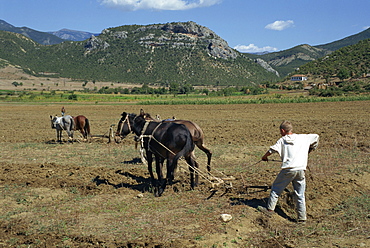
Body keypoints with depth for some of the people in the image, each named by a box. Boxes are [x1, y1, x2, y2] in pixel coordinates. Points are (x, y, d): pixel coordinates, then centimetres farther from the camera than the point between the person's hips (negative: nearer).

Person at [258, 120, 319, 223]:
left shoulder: (282, 140, 5)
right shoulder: (304, 138, 13)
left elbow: (272, 149, -3)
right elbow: (316, 137, 22)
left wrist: (265, 156, 16)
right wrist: (310, 150, 34)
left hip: (288, 169, -3)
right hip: (300, 169, 3)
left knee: (276, 188, 14)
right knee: (300, 194, 9)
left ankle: (270, 208, 18)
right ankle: (302, 217, 11)